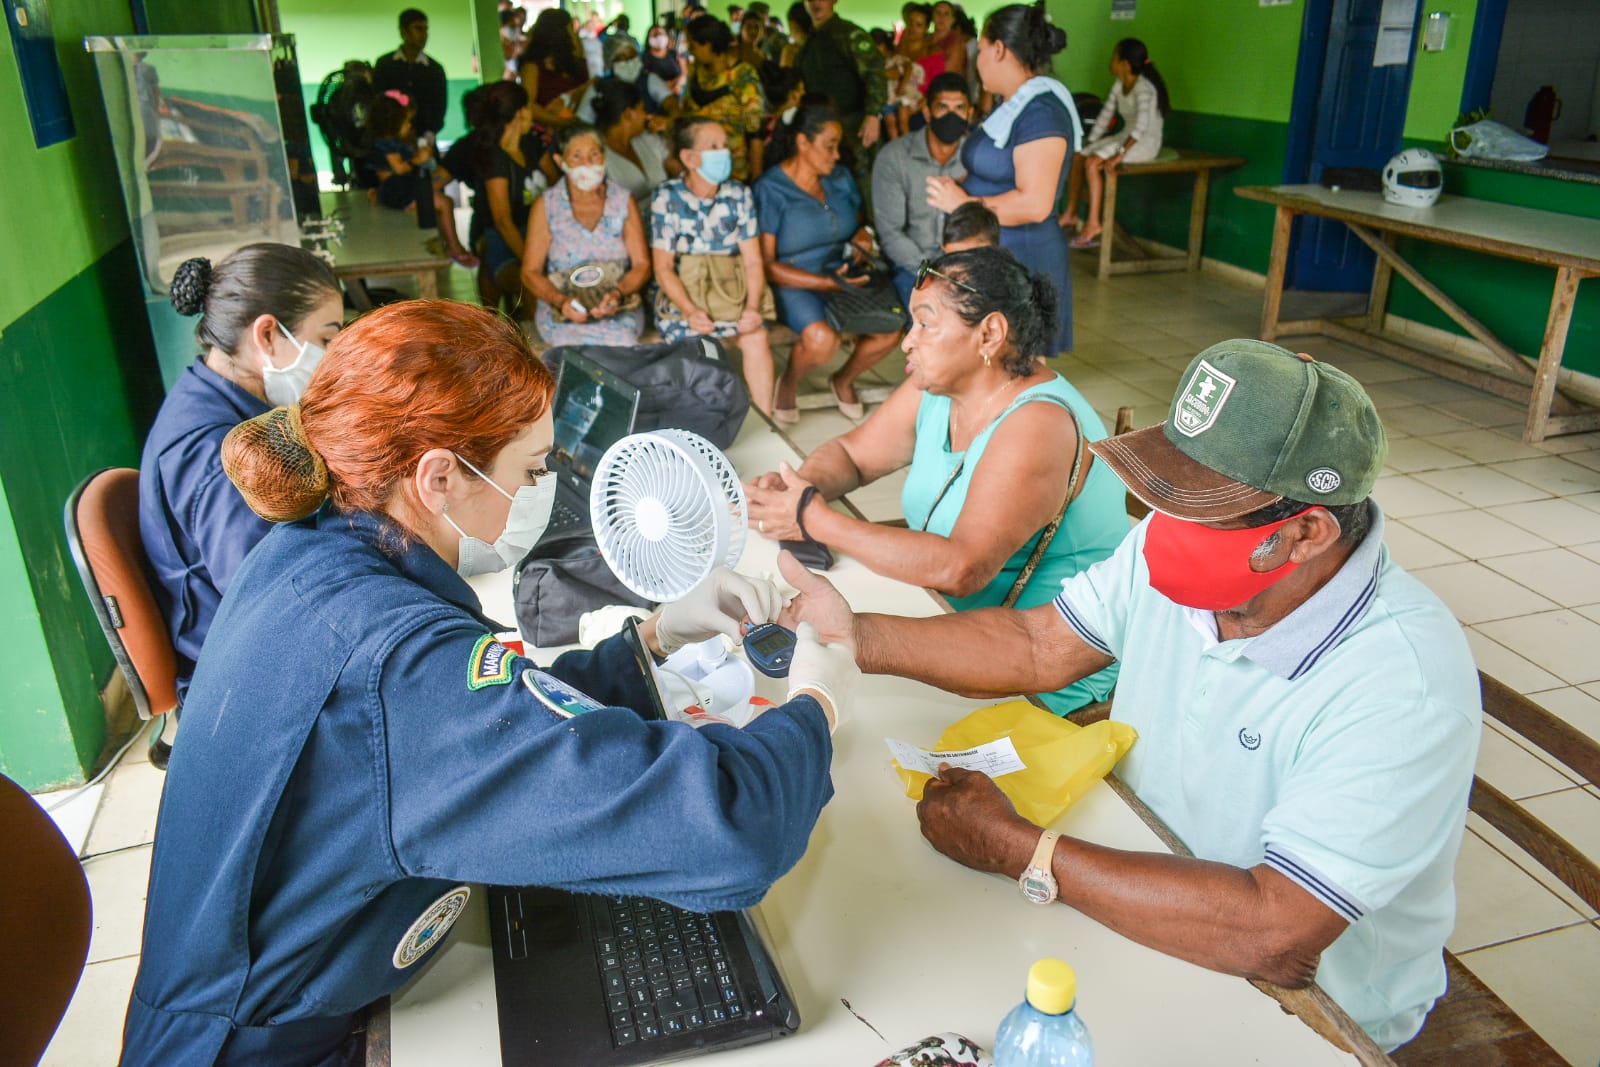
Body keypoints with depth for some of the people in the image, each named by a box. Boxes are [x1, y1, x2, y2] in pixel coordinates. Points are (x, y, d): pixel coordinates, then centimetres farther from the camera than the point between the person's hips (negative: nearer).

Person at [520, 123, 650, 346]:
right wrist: (561, 301, -17)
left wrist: (617, 294, -16)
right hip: (560, 311, -1)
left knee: (622, 340, -33)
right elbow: (530, 272, 3)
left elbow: (642, 265, 5)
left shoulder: (623, 201, 9)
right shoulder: (545, 206, 5)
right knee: (578, 343, -35)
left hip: (619, 309, 1)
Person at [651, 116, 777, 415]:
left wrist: (753, 307, -18)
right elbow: (663, 267, -7)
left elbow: (753, 260, -1)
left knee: (757, 337, -26)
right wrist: (690, 310, -23)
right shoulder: (667, 199, -4)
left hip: (732, 289, 2)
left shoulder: (739, 195, 3)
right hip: (684, 293, -2)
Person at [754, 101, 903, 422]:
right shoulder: (771, 189, -8)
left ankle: (843, 380, 12)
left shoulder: (841, 178, 11)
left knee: (890, 329, -20)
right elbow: (765, 264, -13)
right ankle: (788, 384, 1)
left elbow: (857, 224, 26)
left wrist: (861, 239, -2)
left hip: (840, 274, 6)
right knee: (822, 338, -36)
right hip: (793, 284, -6)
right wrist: (826, 283, -21)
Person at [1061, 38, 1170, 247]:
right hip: (1125, 135, 9)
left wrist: (1120, 154, -39)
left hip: (1145, 142, -9)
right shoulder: (1120, 84, 7)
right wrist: (1090, 143, 6)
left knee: (1092, 163, -25)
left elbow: (1141, 124, -32)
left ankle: (1093, 223, -20)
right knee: (1077, 156, -1)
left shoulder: (1143, 87, -20)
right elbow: (1105, 114, 12)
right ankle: (1071, 214, 8)